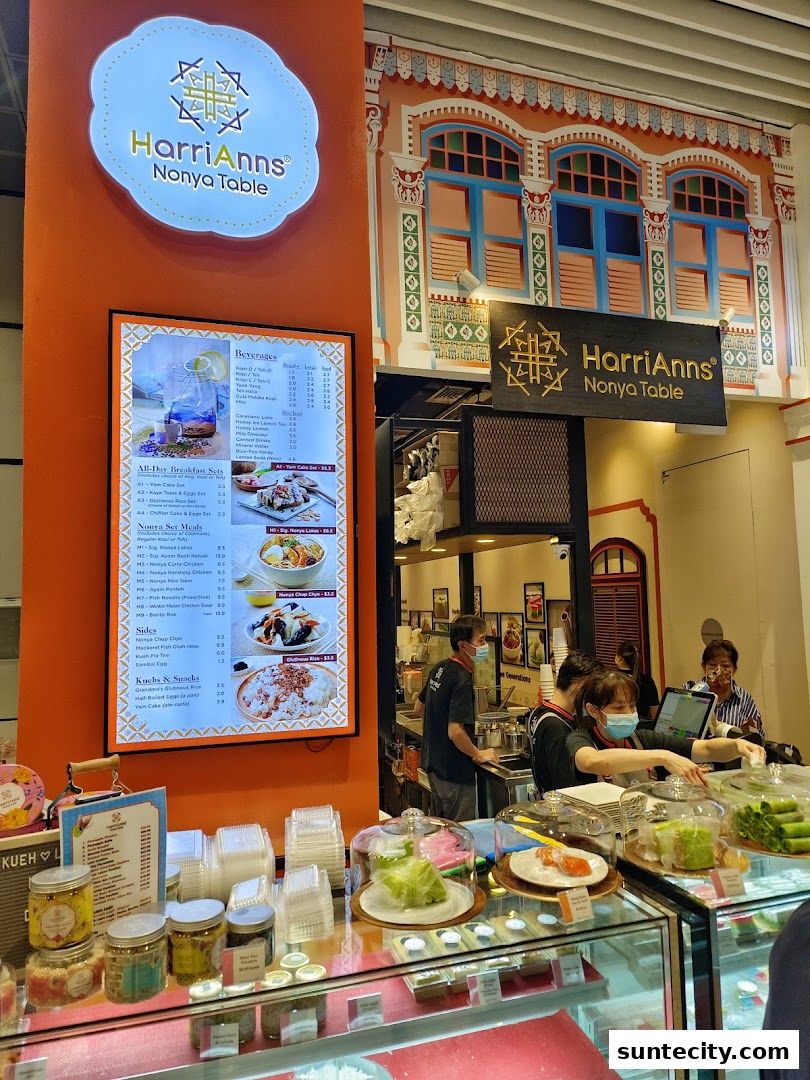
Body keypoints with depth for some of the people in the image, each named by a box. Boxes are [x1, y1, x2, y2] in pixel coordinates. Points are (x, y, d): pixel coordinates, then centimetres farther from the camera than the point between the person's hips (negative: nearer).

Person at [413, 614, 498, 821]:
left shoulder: (440, 668, 4)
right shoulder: (462, 679, -23)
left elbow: (419, 709, 16)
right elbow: (455, 732, -27)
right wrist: (479, 755, -12)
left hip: (433, 763, 9)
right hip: (454, 771, -9)